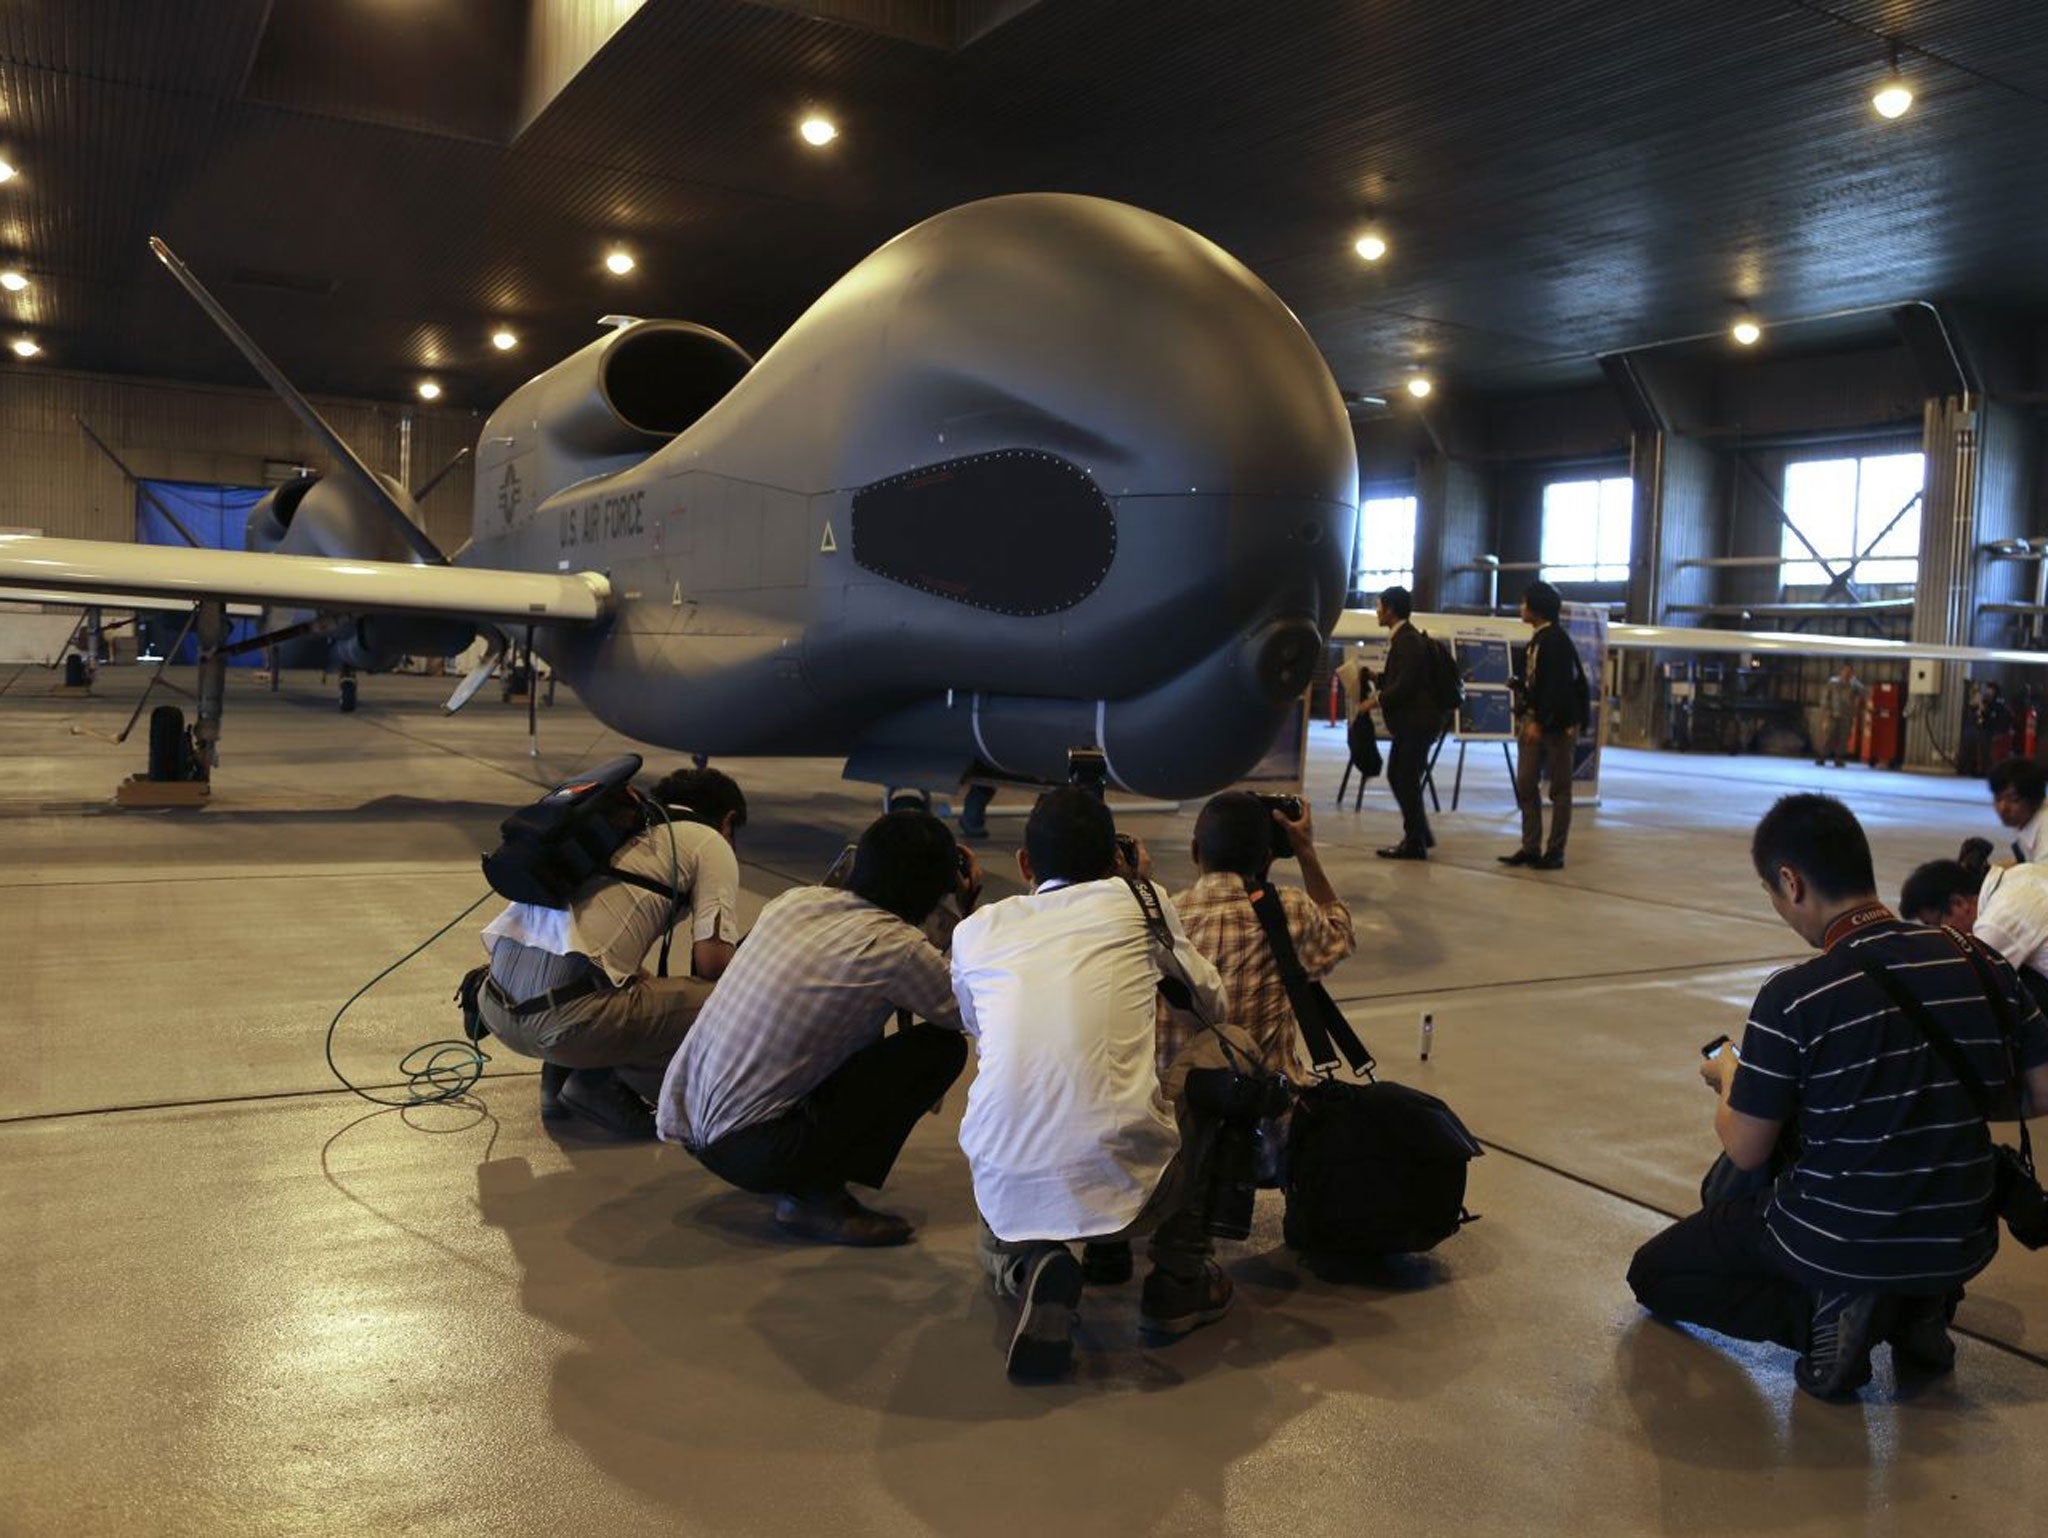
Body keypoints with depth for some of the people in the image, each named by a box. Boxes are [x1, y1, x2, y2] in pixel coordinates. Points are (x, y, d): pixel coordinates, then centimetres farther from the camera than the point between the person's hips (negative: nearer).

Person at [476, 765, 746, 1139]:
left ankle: (561, 1076, 16)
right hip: (560, 1013, -8)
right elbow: (711, 959, -1)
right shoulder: (711, 843, 9)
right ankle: (602, 1084, 0)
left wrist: (656, 986, 44)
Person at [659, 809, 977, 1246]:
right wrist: (969, 909, 8)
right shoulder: (895, 947, -15)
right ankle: (817, 1196, -4)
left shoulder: (795, 899, 6)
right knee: (943, 1045, -5)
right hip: (748, 1150, -8)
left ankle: (803, 1180, 19)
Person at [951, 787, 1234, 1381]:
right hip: (1117, 1178, -2)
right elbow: (1212, 1002, 23)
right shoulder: (1137, 900, 8)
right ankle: (1179, 1283, 24)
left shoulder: (975, 930, 14)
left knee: (999, 1249, 37)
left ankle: (1029, 1267, 3)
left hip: (1006, 1186, 2)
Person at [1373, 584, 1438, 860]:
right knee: (1397, 775, 16)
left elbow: (1405, 685, -23)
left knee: (1406, 779, -4)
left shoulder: (1408, 641, -17)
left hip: (1417, 721, -11)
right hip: (1410, 722, 11)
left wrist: (1376, 701, -15)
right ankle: (1420, 834, 26)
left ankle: (1414, 843, 4)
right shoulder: (1402, 638, 16)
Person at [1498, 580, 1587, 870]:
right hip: (1534, 720, 9)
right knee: (1525, 785, 6)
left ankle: (1555, 851, 6)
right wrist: (1525, 718, 10)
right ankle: (1530, 848, 11)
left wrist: (1542, 723, -23)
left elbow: (1558, 687, -20)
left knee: (1559, 789, 1)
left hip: (1557, 724, -9)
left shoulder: (1556, 640, -14)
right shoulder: (1537, 639, 13)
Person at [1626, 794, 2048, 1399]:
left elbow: (1745, 1151, -13)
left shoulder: (1794, 997, -22)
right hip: (1961, 1247, 5)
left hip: (1833, 1244, -5)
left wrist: (1728, 1076, 7)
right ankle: (1921, 1306, 14)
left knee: (1653, 1275, 17)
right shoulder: (1986, 968, -8)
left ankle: (1825, 1311, -4)